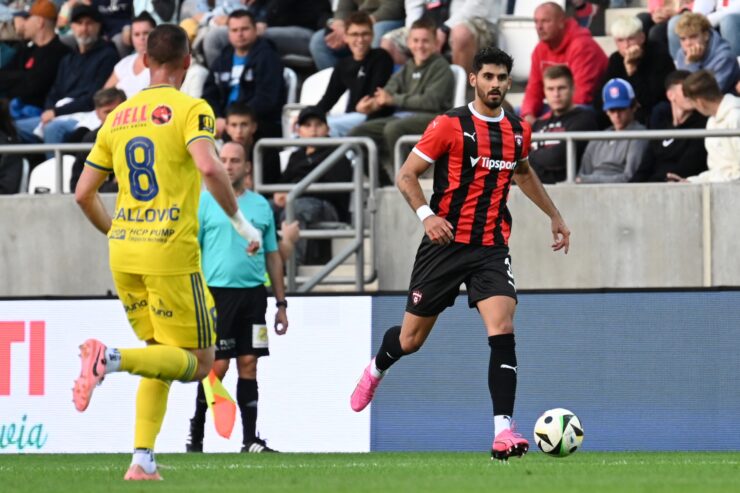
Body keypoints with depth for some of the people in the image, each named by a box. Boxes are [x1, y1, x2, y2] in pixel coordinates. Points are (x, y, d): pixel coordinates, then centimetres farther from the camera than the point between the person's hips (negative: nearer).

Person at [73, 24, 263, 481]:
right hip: (172, 252, -6)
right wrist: (242, 223, -12)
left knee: (163, 356, 18)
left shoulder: (118, 117, 13)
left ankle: (143, 460, 7)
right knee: (198, 362, 1)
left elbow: (84, 193, 14)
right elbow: (209, 167, -23)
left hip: (124, 254, 6)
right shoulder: (191, 109, -5)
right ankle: (113, 359, -23)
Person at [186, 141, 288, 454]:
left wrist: (281, 303, 15)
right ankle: (195, 436, 5)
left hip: (253, 294, 4)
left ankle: (250, 439, 4)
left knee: (248, 365, 3)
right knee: (217, 366, -6)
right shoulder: (204, 202, 2)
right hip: (217, 292, -4)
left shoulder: (261, 205, 14)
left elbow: (273, 257, 18)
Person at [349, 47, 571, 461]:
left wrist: (554, 216, 30)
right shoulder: (450, 126, -8)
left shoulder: (519, 131, 8)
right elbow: (407, 175, -6)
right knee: (412, 339, 8)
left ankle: (504, 432, -21)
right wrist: (426, 214, -22)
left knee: (503, 330, -19)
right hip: (446, 244, -2)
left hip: (492, 248, 3)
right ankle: (378, 368, 45)